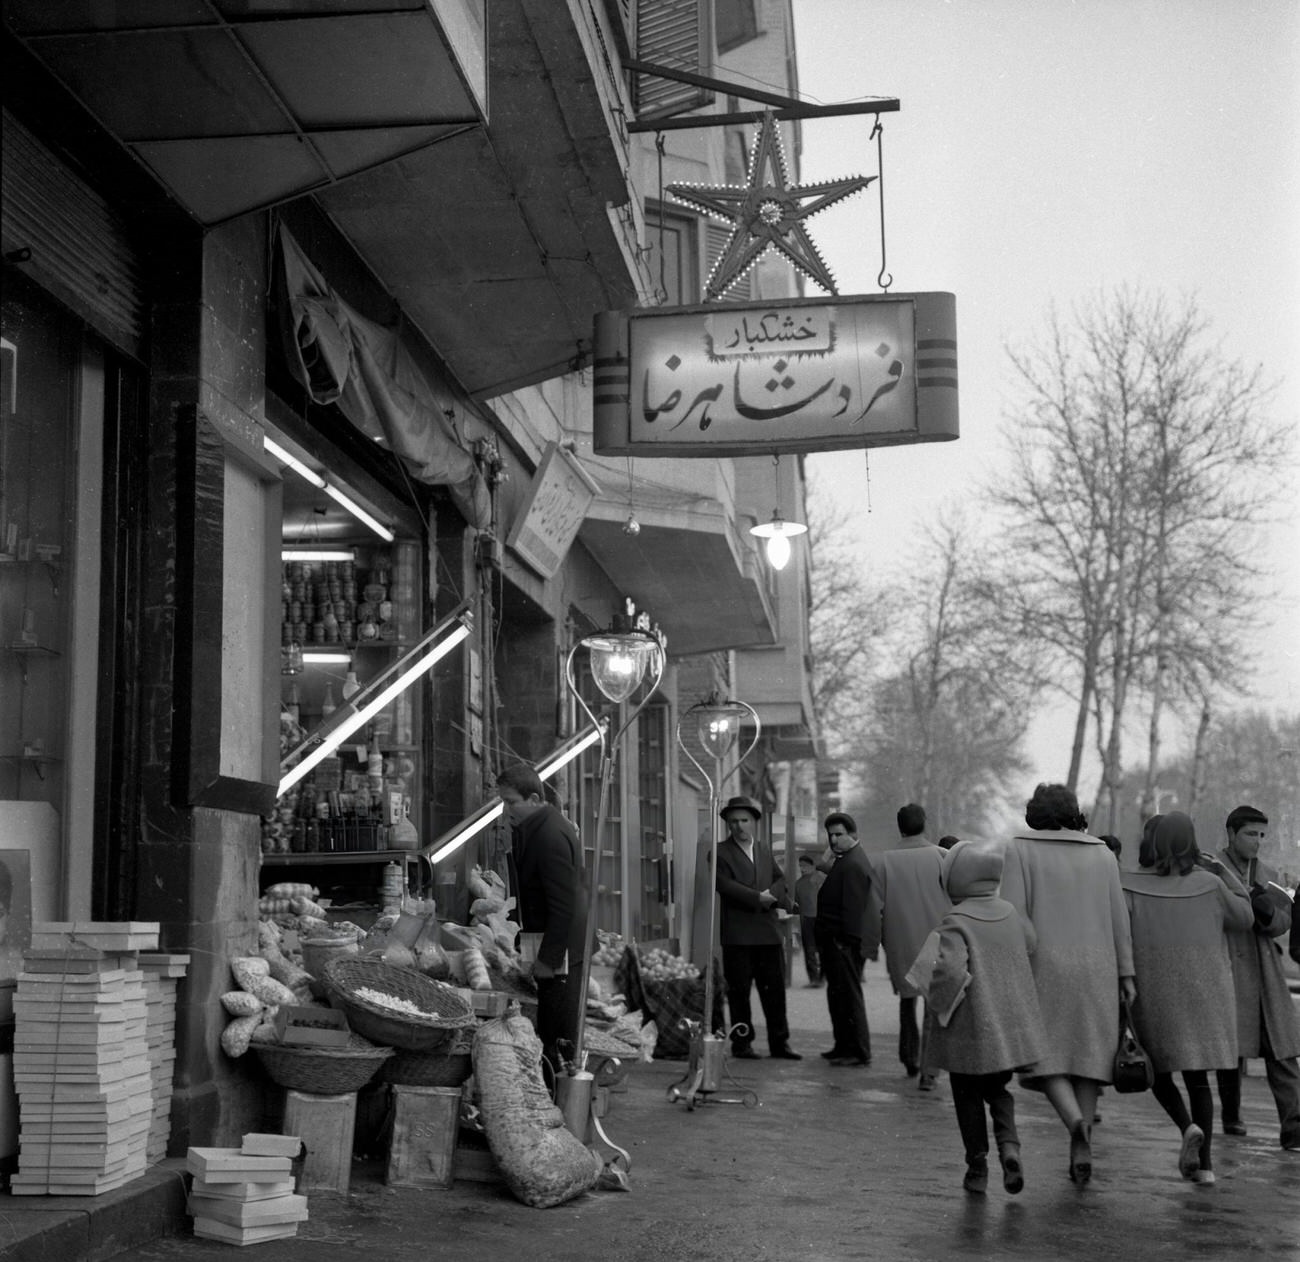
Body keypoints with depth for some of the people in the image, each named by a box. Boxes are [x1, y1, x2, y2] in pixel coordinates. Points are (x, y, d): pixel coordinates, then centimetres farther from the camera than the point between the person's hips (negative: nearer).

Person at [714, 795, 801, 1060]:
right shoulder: (721, 853, -1)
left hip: (768, 931, 5)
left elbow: (780, 879, 14)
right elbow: (724, 884, -13)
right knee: (739, 991, 0)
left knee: (775, 989, 5)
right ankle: (741, 1043, 9)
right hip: (738, 933, -4)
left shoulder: (765, 850, 17)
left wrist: (773, 895, -8)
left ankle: (779, 1043, 11)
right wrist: (758, 897, -16)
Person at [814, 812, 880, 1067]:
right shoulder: (846, 861, 18)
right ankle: (844, 1046, 24)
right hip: (836, 940, 11)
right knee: (837, 993, 16)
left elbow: (853, 908, -22)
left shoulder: (853, 865, -17)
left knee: (849, 995, -7)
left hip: (844, 942, -11)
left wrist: (846, 941, -23)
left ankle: (859, 1051, -3)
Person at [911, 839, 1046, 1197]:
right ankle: (1009, 1144, -1)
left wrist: (940, 1002, -14)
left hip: (970, 1029, -5)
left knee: (968, 1097, 12)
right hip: (1012, 1025, 5)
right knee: (997, 1090, 21)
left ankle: (977, 1167, 15)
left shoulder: (956, 922, -18)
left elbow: (951, 968, -30)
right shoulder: (1010, 913, 2)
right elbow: (1032, 949, 10)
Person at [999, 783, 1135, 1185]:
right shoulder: (1102, 854, 9)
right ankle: (1081, 1152, 8)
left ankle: (1075, 1120, -22)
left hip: (1044, 966, -3)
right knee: (1087, 1052, 9)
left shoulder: (1020, 850, -1)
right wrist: (1126, 972, 9)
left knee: (1044, 1054, 4)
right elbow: (1119, 917, 6)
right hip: (1095, 967, 3)